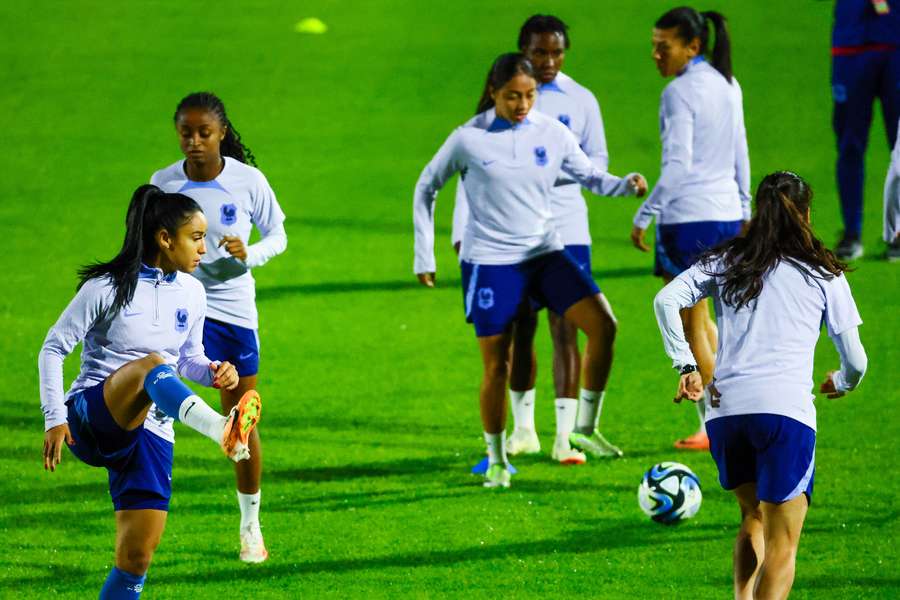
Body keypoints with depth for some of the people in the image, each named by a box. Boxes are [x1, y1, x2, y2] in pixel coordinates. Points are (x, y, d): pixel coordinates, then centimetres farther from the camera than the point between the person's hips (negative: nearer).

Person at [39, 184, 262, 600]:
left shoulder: (191, 293, 9)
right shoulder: (108, 287, -7)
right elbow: (54, 347, -3)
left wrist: (213, 372, -4)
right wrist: (54, 419, -11)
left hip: (149, 433, 6)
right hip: (92, 417, -6)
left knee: (137, 557, -6)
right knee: (152, 365, -37)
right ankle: (223, 431, -65)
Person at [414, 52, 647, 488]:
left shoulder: (552, 133, -1)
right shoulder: (469, 139, -8)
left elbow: (589, 176, 10)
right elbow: (426, 189, 4)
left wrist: (627, 185, -12)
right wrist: (424, 257, 3)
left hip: (544, 253, 3)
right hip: (490, 263, -3)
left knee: (602, 325, -15)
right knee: (497, 366, -2)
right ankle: (496, 460, 16)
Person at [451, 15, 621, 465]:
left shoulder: (580, 101, 2)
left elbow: (598, 162, 6)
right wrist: (463, 232, -2)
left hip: (566, 229, -1)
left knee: (565, 330, -7)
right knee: (518, 331, 9)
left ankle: (567, 436, -6)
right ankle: (523, 429, 24)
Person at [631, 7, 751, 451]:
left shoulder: (681, 92, -14)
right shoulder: (727, 86, 10)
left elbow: (677, 165, -19)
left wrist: (644, 216, -15)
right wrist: (744, 210, 25)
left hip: (688, 215, -8)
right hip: (727, 214, 8)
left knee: (690, 325, 2)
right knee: (699, 317, 22)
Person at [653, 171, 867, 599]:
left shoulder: (725, 262, 16)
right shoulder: (825, 273, 11)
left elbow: (666, 299, 1)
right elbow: (855, 360, 12)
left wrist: (685, 366, 1)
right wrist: (842, 383, 34)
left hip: (725, 409, 3)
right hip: (787, 410, -3)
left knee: (753, 516, 25)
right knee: (782, 545, -1)